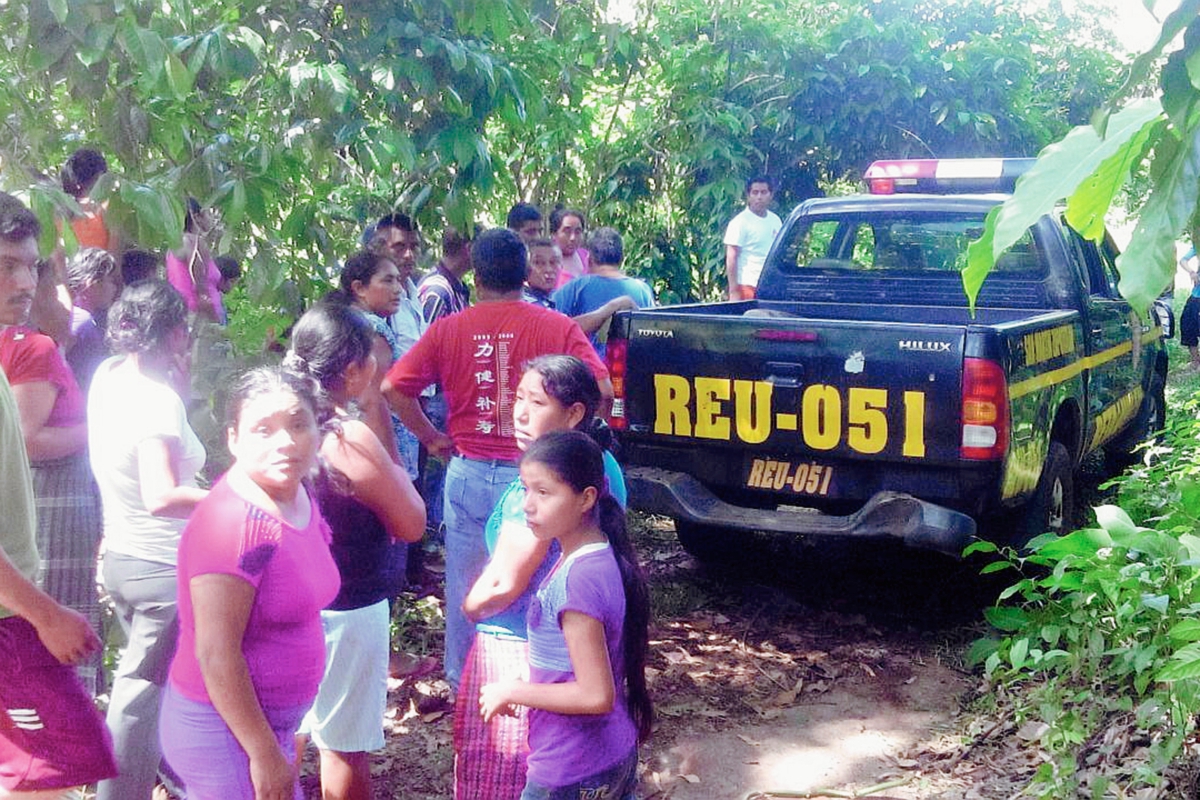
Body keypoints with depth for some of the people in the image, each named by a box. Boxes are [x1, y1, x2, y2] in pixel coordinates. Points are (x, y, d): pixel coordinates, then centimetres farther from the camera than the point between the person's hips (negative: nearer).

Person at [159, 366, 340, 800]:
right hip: (226, 731, -8)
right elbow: (216, 653, -24)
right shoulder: (235, 523, -24)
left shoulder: (296, 496, 3)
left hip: (267, 721, 8)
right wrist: (265, 754, -20)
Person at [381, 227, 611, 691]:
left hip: (469, 474, 2)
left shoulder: (448, 330, -2)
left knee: (466, 585, 15)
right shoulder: (557, 327, -6)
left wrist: (432, 437, 6)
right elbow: (602, 390, -11)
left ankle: (464, 682, 28)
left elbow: (393, 387, -4)